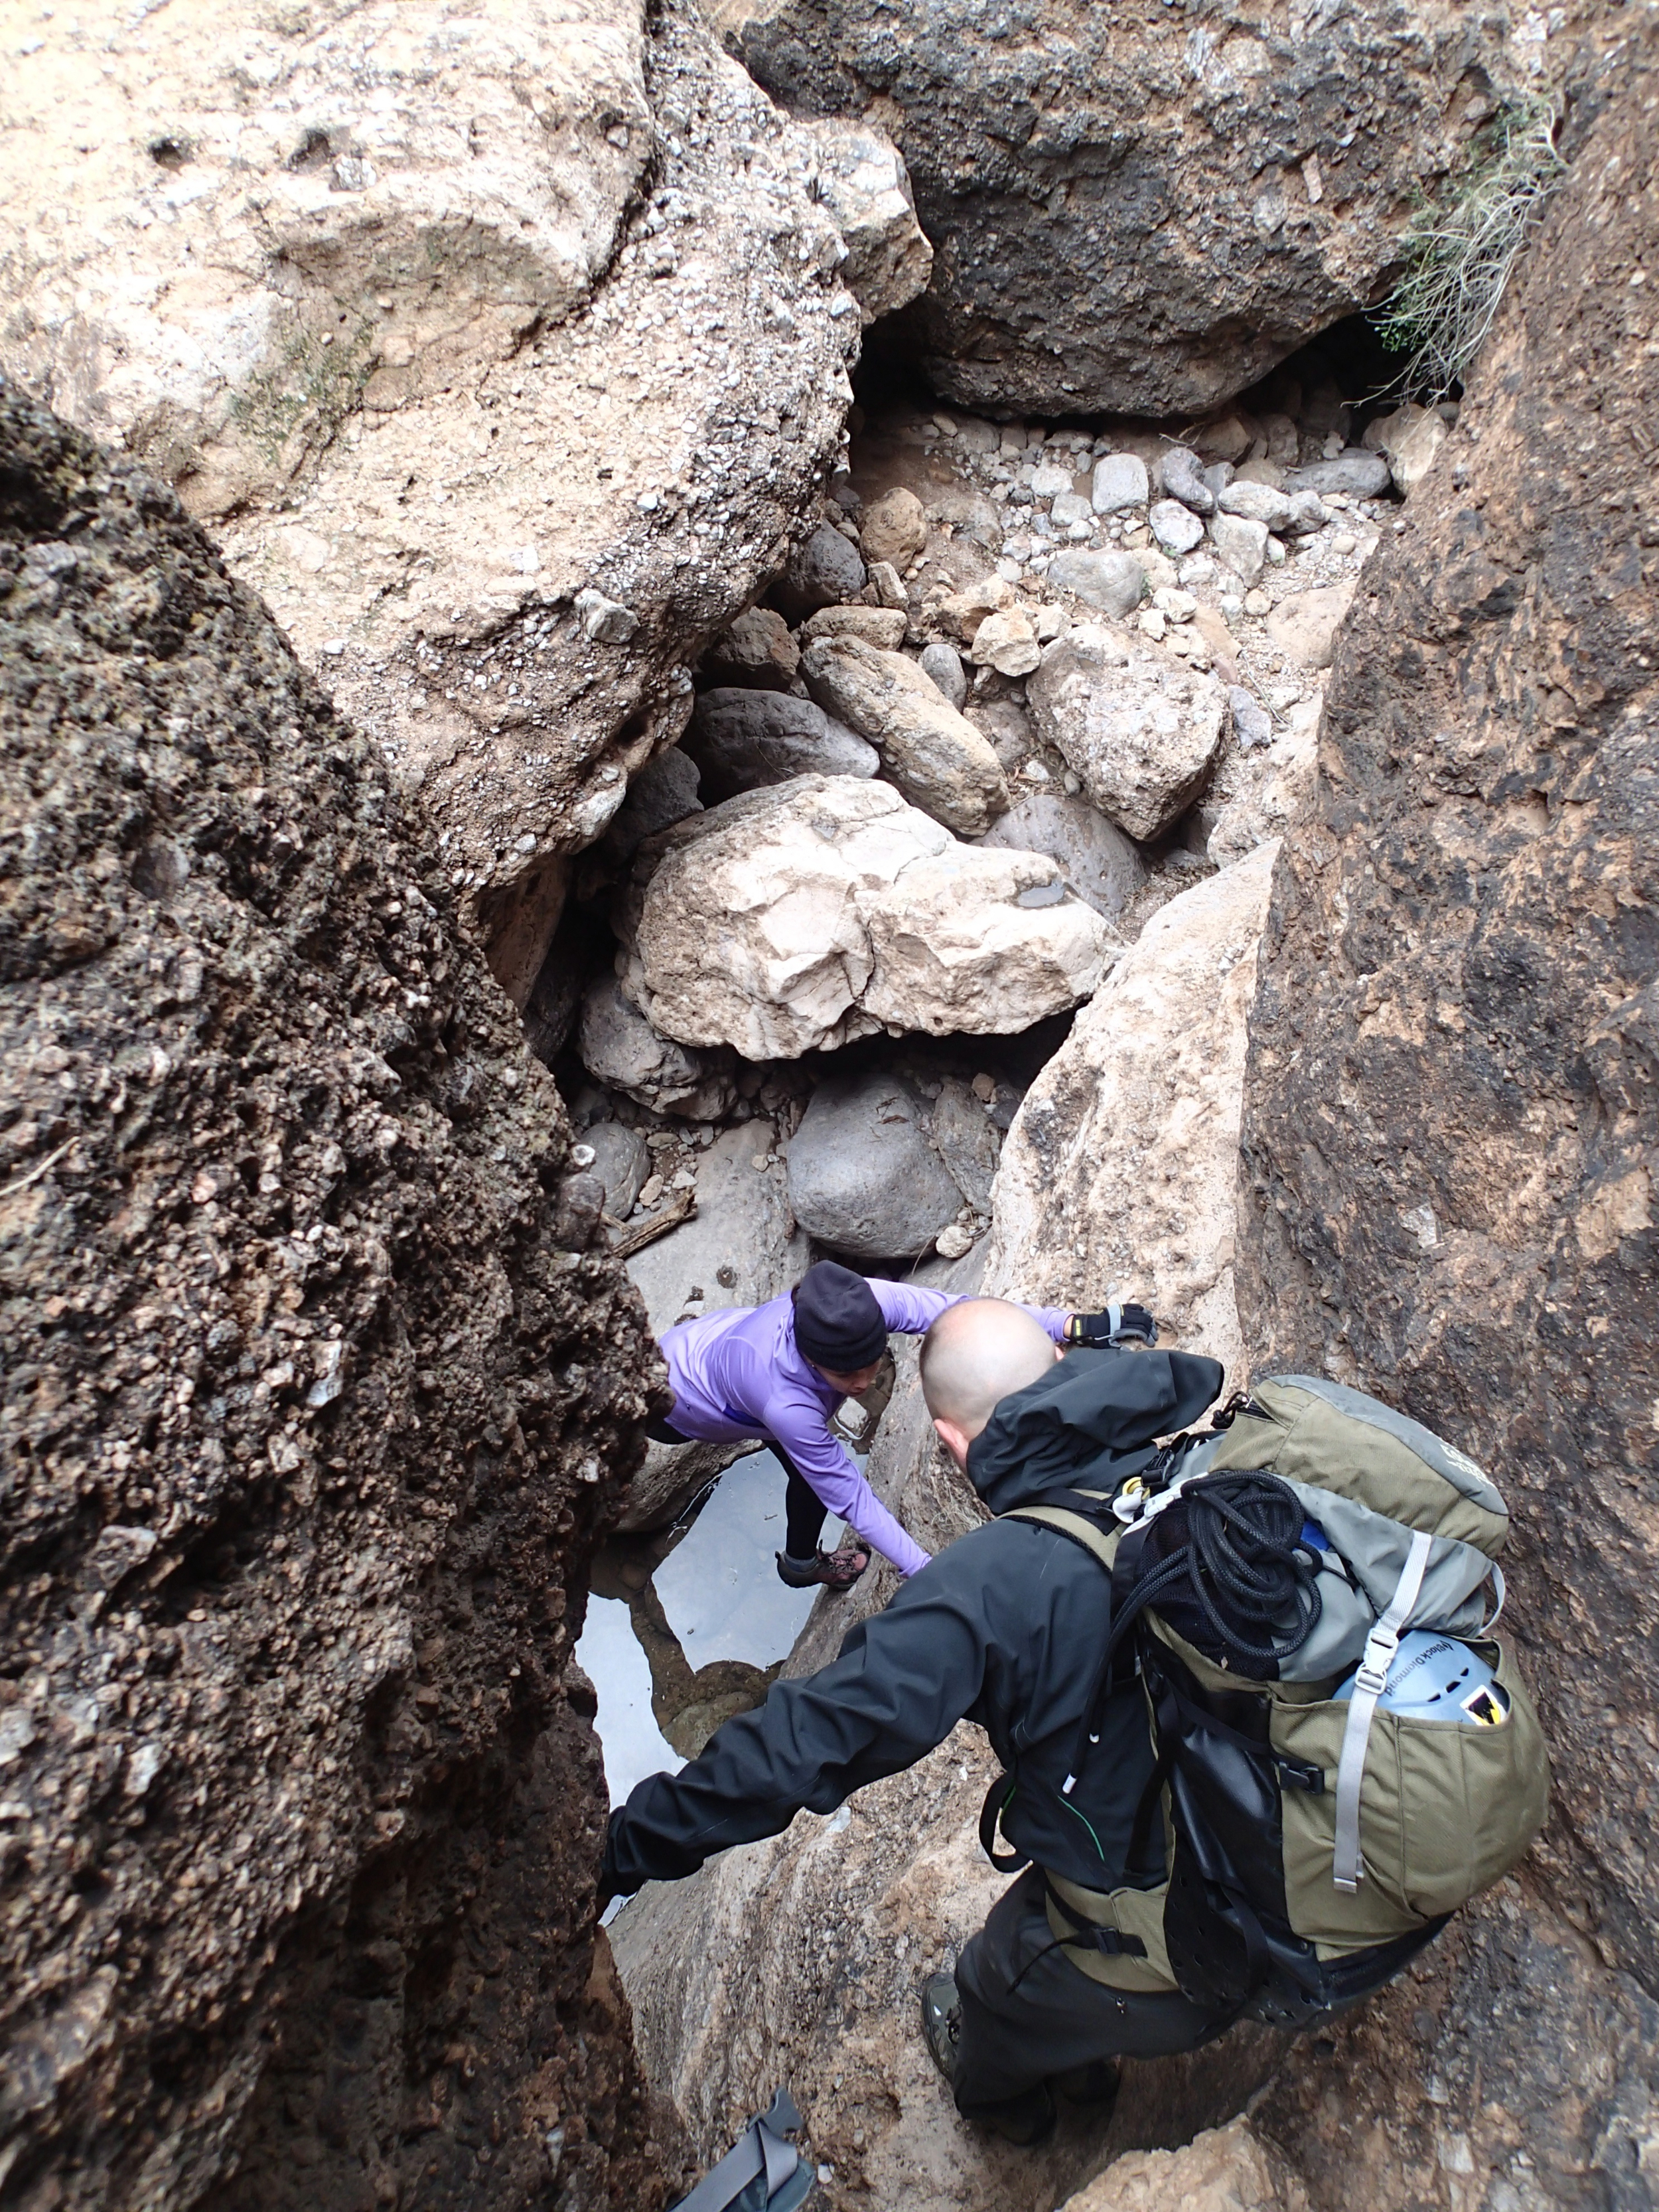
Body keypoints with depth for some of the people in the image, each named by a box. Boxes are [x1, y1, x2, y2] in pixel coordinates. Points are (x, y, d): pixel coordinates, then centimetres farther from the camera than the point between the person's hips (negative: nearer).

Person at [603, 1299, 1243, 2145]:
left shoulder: (984, 1586, -29)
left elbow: (804, 1741, -26)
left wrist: (625, 1845, -14)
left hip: (1149, 1966, -5)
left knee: (994, 1983, 30)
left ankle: (997, 2090, 62)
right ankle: (1079, 2058, 65)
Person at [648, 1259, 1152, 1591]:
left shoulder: (863, 1302, -36)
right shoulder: (786, 1405, -44)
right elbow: (851, 1498, -35)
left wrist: (1074, 1326, -40)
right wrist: (926, 1574, -33)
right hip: (672, 1401, -4)